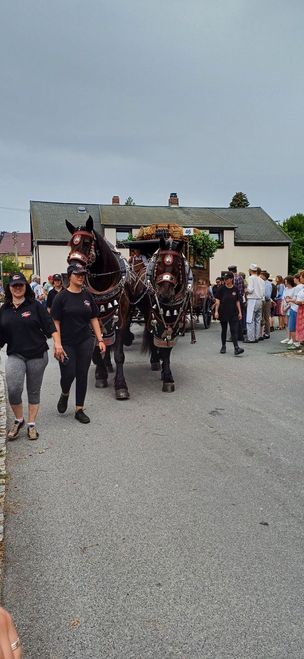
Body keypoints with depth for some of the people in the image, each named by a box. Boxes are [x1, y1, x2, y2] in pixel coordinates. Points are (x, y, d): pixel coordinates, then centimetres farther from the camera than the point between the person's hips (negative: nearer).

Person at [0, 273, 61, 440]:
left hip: (37, 355, -1)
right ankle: (18, 420, 8)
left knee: (34, 391, 8)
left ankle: (31, 424, 23)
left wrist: (57, 343, -15)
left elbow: (50, 326, -4)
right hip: (15, 355, 1)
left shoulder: (35, 306, -1)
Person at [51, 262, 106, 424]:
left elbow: (94, 319, 10)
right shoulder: (62, 297, -6)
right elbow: (55, 322, -8)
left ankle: (79, 410, 17)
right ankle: (64, 394, 31)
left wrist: (100, 340, 3)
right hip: (67, 343, -3)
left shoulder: (87, 296, 6)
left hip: (85, 342, 4)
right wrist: (58, 345, -14)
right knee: (68, 374, -4)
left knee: (82, 375, 5)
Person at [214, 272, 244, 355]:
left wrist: (240, 312, 5)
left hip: (233, 313, 1)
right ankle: (223, 346, 25)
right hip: (223, 313, 0)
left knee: (234, 330, -8)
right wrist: (216, 311, -8)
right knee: (224, 330, 10)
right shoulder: (222, 289, -2)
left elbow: (237, 301, 7)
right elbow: (218, 300, -1)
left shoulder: (235, 289, 2)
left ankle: (236, 348, -15)